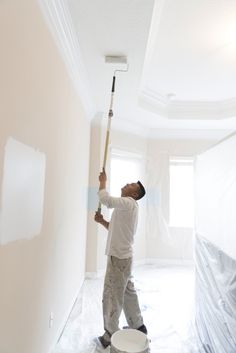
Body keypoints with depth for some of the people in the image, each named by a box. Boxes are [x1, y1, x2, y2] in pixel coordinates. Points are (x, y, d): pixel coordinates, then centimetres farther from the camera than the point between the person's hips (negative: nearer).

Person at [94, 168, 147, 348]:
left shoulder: (129, 203, -17)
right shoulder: (125, 206, 15)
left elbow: (105, 199, -31)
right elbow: (116, 229, 21)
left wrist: (103, 181, -14)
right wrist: (102, 221, 7)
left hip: (119, 257, -10)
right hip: (122, 256, 10)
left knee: (112, 296, 4)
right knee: (128, 292, 21)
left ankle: (111, 335, 22)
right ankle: (138, 326, 37)